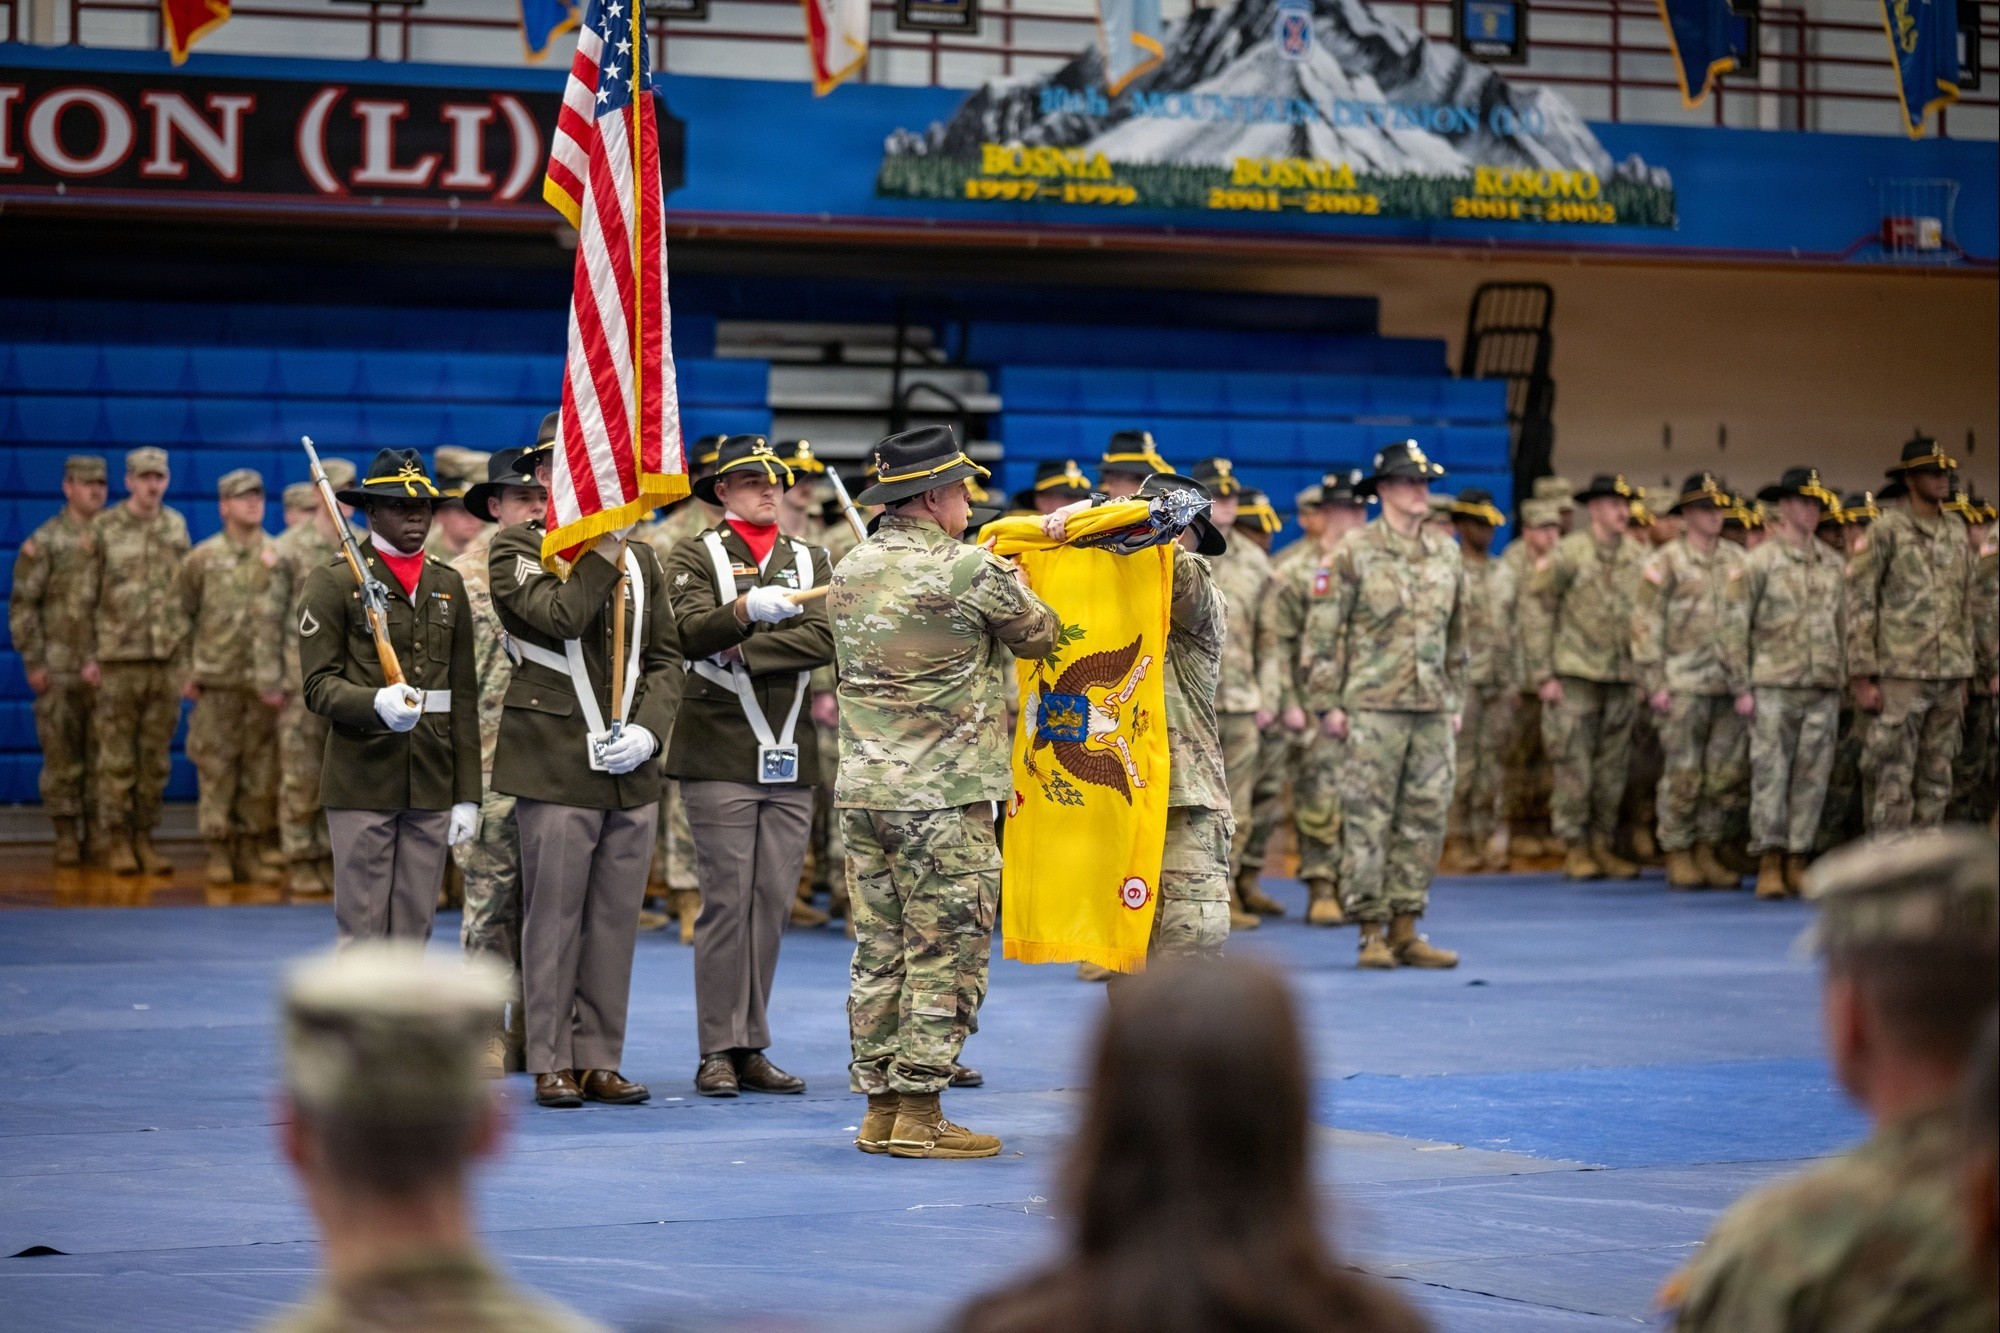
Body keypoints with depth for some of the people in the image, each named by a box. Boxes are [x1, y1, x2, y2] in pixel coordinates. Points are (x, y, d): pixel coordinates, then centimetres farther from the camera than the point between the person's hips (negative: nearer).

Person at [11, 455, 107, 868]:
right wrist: (32, 661, -8)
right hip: (60, 667, -3)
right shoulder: (44, 542, -2)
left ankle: (99, 828, 13)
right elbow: (23, 603, -3)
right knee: (61, 753, 1)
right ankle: (66, 833, 8)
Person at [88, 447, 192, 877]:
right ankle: (117, 841, 7)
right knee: (117, 756, 0)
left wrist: (189, 652, 10)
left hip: (168, 659, 3)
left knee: (156, 756, 6)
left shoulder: (177, 527, 9)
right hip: (119, 659, -3)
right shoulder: (104, 528, 0)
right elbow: (86, 595, 1)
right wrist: (90, 655, -4)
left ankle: (144, 837, 13)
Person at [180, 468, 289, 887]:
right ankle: (219, 852, 5)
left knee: (263, 769, 3)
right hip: (217, 680, 0)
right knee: (216, 767, 0)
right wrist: (188, 672, 9)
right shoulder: (202, 558, 4)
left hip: (264, 682, 0)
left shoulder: (280, 557, 4)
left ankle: (257, 850, 11)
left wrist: (279, 678, 1)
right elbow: (184, 616, 12)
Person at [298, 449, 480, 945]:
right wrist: (377, 703, -27)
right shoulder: (333, 581, 0)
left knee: (413, 935, 6)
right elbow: (319, 685, -7)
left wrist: (467, 793, 8)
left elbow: (465, 698, 13)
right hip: (361, 786, -4)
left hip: (431, 785, 4)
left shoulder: (448, 585, 15)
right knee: (361, 934, -3)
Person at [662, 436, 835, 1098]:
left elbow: (823, 640, -2)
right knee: (726, 901, -5)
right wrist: (746, 608, -34)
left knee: (773, 904, 5)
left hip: (792, 761, 4)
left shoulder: (812, 561, 15)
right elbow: (693, 633, -15)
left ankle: (751, 1048, 11)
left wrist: (742, 651, -12)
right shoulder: (695, 558, 3)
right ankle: (718, 1052, -2)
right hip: (721, 756, -4)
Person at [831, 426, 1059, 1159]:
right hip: (944, 795, -7)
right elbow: (1039, 633, 1)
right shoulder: (969, 570, -12)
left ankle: (880, 1107, 15)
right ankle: (919, 1113, 0)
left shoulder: (850, 570, 8)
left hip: (862, 790, 7)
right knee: (944, 954, 0)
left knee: (879, 951, 11)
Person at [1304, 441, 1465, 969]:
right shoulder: (1356, 552, -3)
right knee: (1367, 818, -3)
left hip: (1432, 708, 5)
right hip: (1372, 707, -5)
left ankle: (1405, 930, 12)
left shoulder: (1446, 553, 12)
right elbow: (1323, 630, -4)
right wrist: (1327, 703, -9)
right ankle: (1371, 932, 1)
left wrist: (1456, 700, 17)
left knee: (1426, 817, 5)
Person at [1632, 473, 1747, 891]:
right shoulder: (1664, 563, 0)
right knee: (1683, 774, -4)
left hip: (1731, 683, 4)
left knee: (1726, 773, 4)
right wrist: (1655, 684, -9)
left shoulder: (1737, 560, 13)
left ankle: (1707, 852, 13)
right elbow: (1646, 626, -3)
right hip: (1683, 684, -4)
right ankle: (1678, 857, 4)